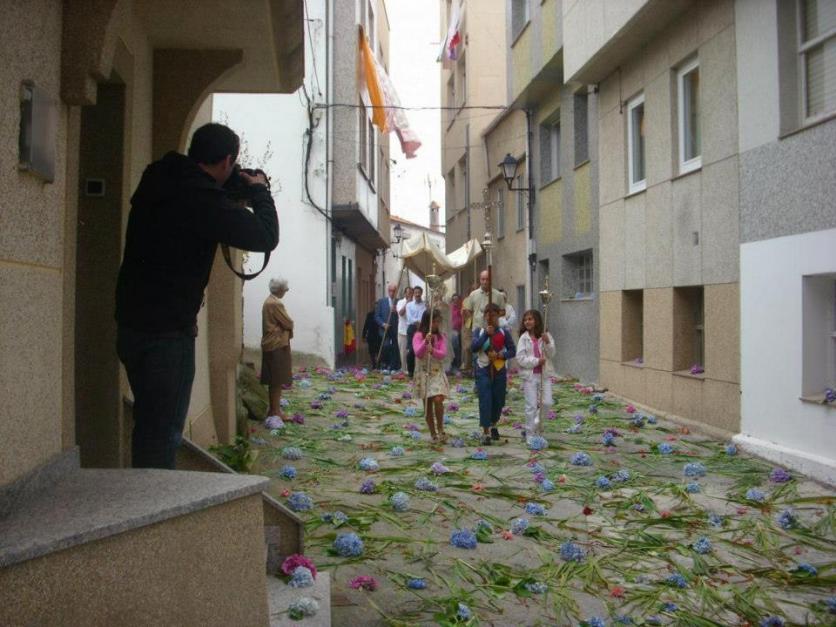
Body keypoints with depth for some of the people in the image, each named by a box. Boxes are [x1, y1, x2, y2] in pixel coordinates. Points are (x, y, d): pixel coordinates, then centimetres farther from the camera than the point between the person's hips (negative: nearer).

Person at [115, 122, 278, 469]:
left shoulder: (157, 183, 8)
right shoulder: (202, 198, -18)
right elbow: (265, 236, -16)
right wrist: (259, 192, 1)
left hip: (133, 324, 9)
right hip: (167, 333, -9)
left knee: (150, 425, 19)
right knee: (164, 431, -1)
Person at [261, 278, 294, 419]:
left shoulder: (269, 301, 13)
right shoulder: (276, 304, -18)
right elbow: (288, 323, -13)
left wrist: (286, 326, 5)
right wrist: (289, 327, 6)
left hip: (270, 344, 10)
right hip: (277, 344, -10)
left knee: (273, 379, 14)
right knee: (278, 380, -5)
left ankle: (273, 408, 19)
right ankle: (275, 411, -1)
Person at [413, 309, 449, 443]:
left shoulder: (441, 336, 2)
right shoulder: (418, 336, -4)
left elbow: (443, 354, -9)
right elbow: (417, 353, -16)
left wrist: (433, 350, -29)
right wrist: (426, 342, -31)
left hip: (437, 372, 1)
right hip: (423, 373, -1)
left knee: (438, 400, -19)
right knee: (427, 404, 5)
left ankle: (440, 429, -1)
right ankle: (433, 433, 15)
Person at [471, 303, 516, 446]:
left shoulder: (504, 332, 2)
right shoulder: (479, 331, 2)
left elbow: (512, 351, 2)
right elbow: (473, 347, -11)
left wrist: (500, 355, -15)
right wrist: (486, 334, -16)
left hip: (499, 371, 1)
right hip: (483, 371, -1)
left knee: (498, 401, 11)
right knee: (485, 401, -8)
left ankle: (493, 426, 36)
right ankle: (486, 433, -4)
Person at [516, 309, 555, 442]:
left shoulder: (546, 336, 2)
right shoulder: (524, 338, -2)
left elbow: (551, 355, -4)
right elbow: (520, 358, -7)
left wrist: (547, 343, -19)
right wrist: (536, 361, -15)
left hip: (545, 374, 2)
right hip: (529, 375, -1)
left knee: (547, 403, -4)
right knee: (531, 406, 0)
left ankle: (537, 427, 23)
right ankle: (530, 434, 12)